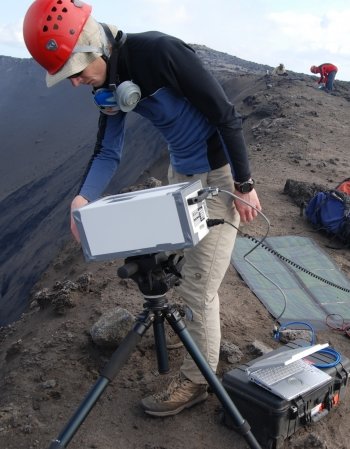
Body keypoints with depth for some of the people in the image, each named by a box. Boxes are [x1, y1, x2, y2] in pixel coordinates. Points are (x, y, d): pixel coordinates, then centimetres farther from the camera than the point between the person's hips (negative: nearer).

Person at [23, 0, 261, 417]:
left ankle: (196, 380, 14)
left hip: (219, 175, -8)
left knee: (198, 284, -4)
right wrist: (83, 197, -17)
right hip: (180, 172, 8)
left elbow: (226, 116, -21)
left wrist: (244, 185, -16)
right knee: (179, 264, 19)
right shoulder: (108, 86, -2)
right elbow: (107, 151, 1)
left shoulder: (160, 52, -25)